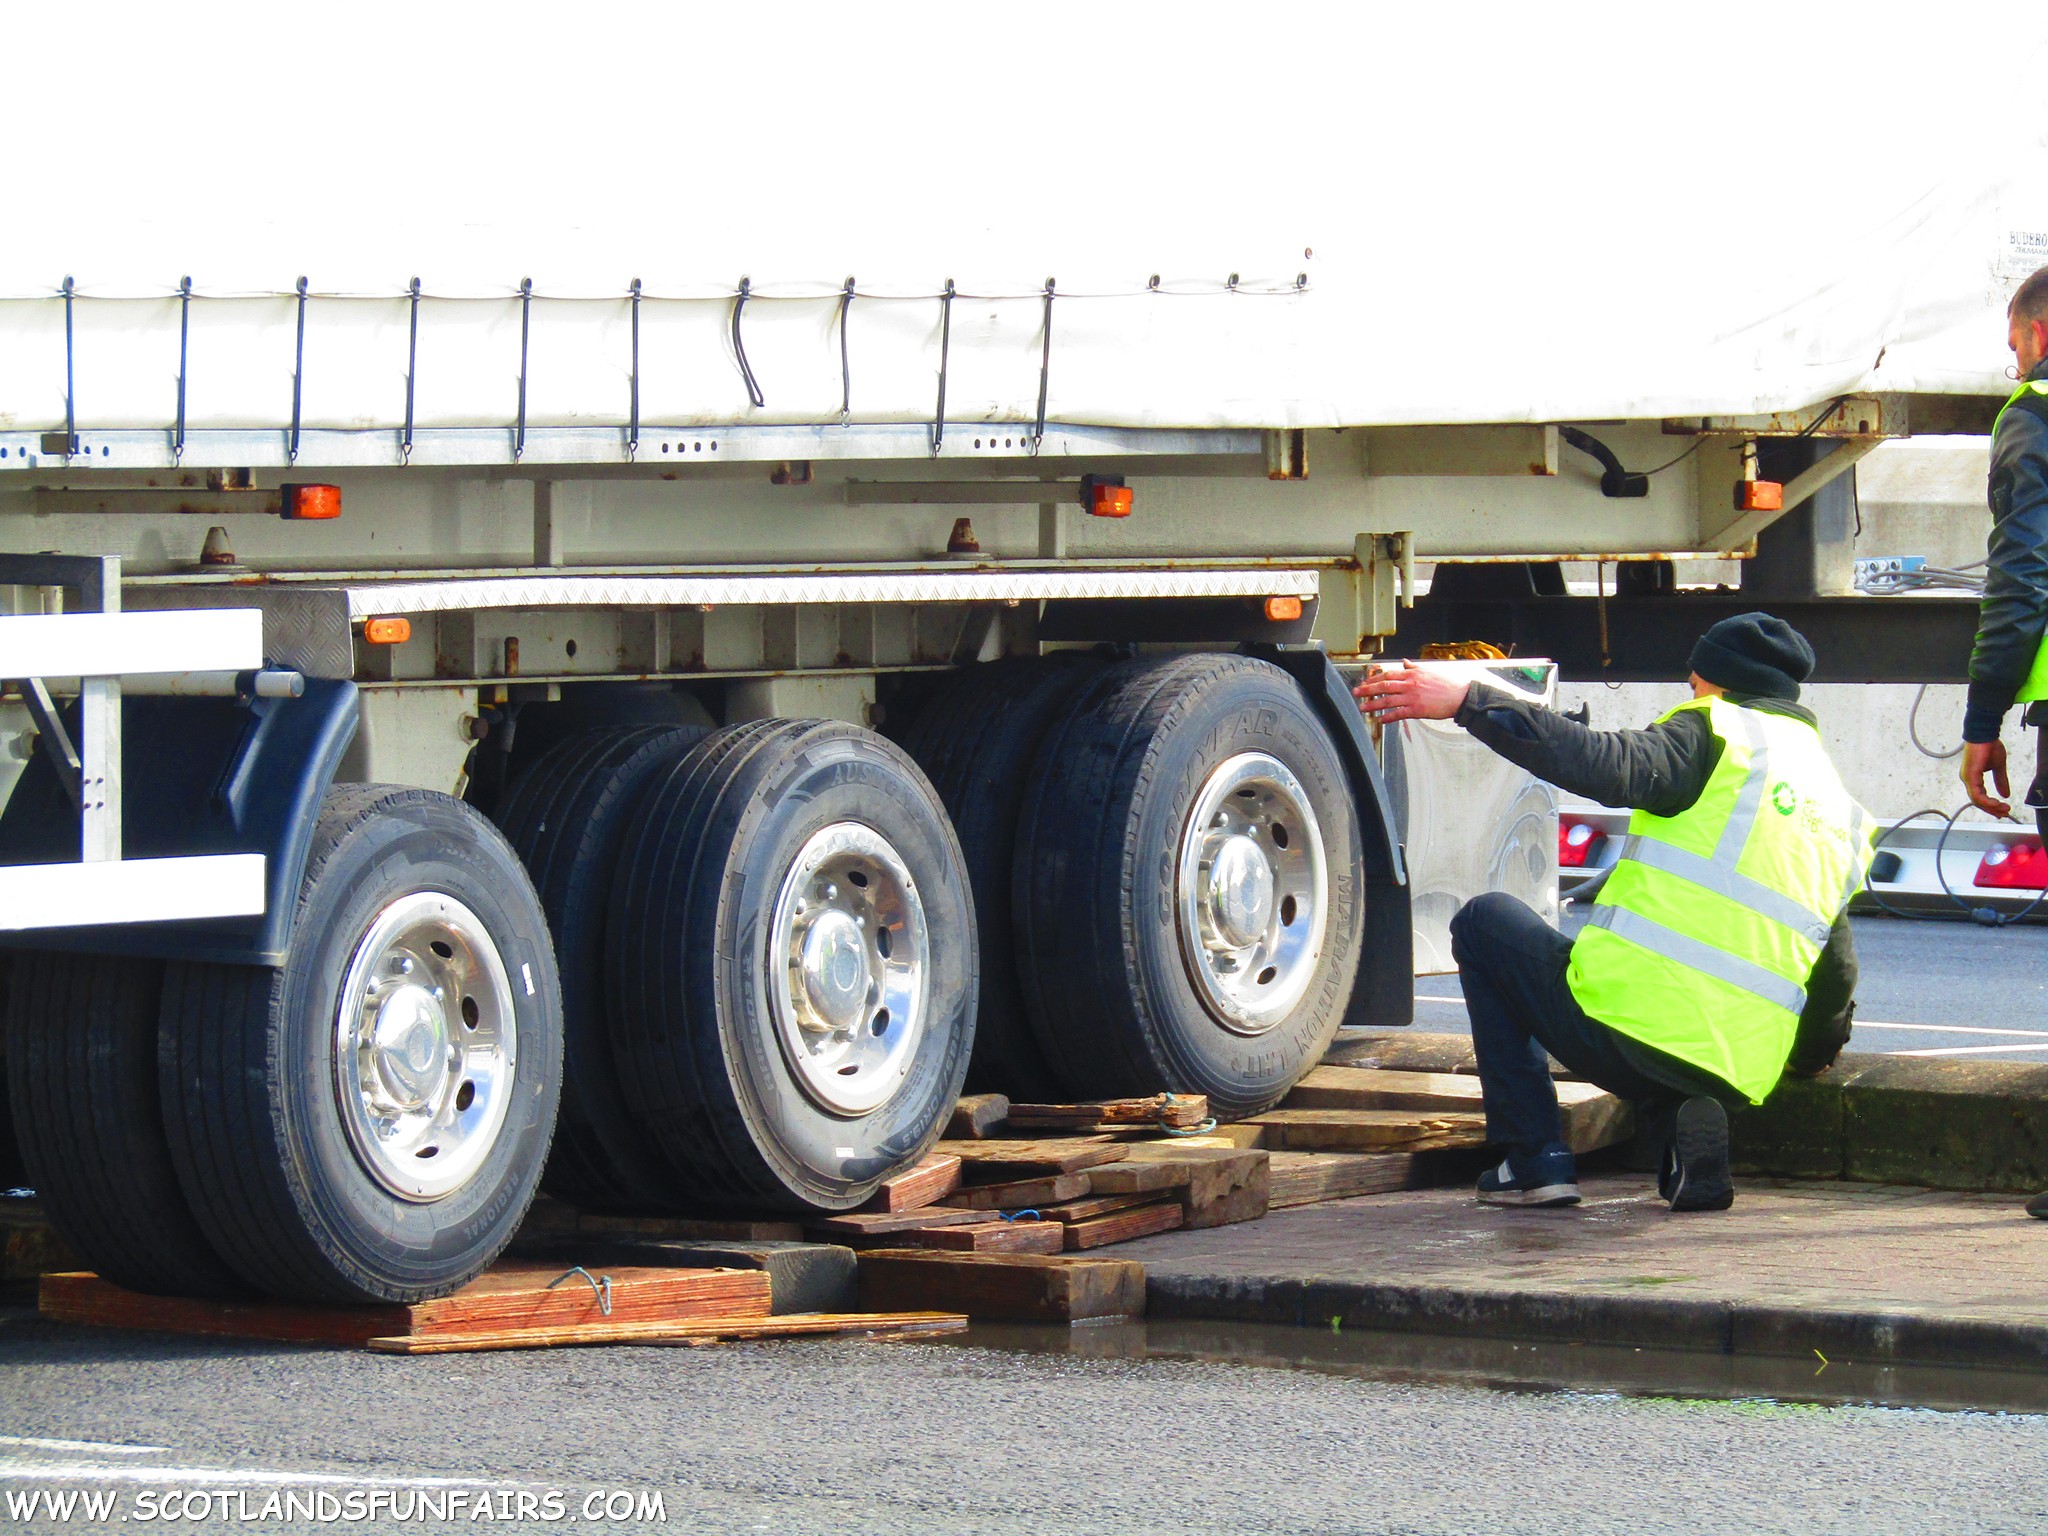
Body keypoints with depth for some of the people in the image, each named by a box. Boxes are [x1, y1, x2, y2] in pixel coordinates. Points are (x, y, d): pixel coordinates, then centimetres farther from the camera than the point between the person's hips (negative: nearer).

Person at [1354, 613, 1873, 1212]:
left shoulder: (1716, 734, 1)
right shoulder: (1838, 806, 21)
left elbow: (1606, 766, -18)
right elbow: (1837, 968, 24)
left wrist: (1467, 701, -18)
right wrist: (1812, 1053, 43)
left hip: (1628, 1025, -7)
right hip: (1741, 1080, 7)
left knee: (1485, 920, 19)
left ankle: (1536, 1158, 9)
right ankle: (1687, 1130, 7)